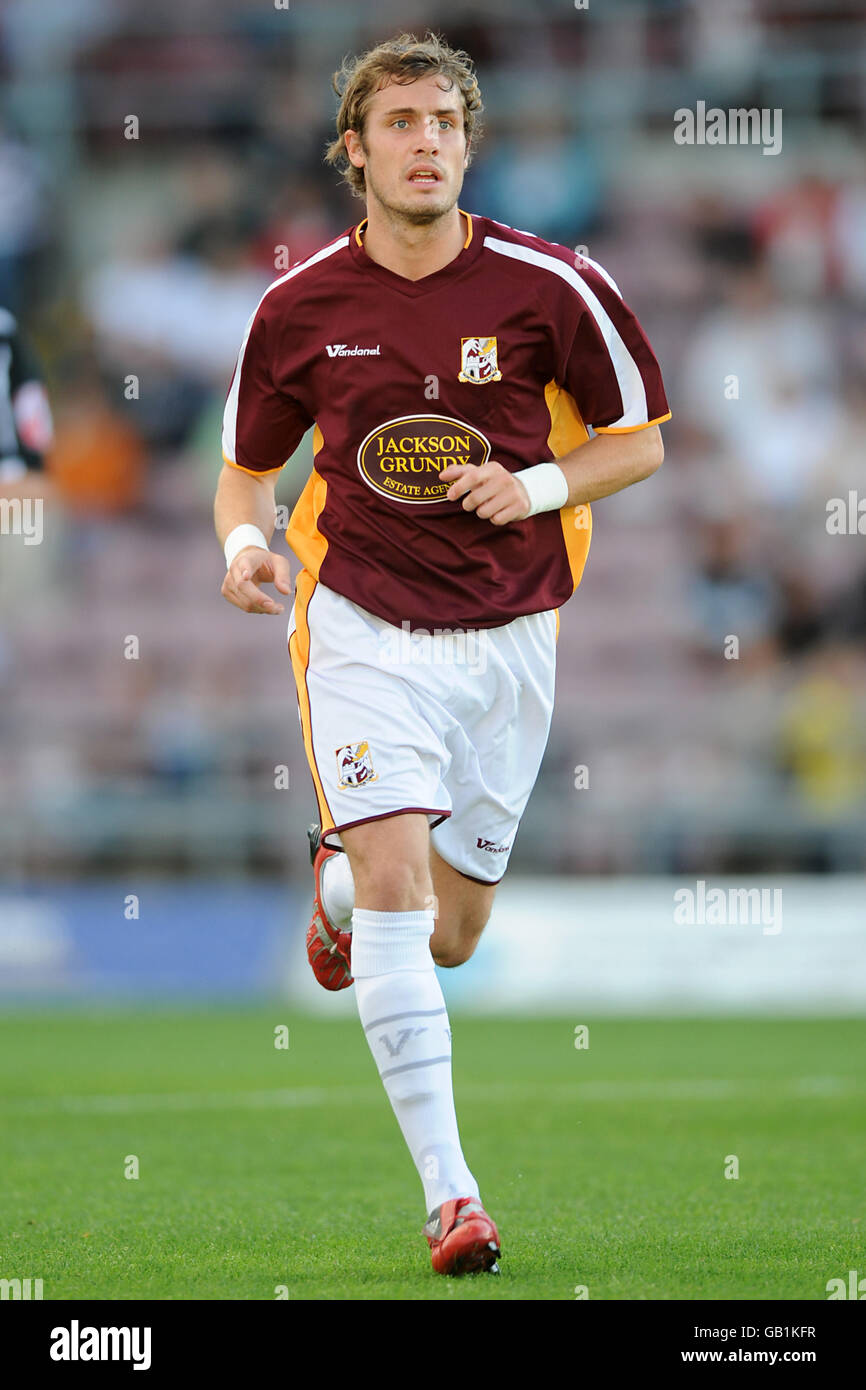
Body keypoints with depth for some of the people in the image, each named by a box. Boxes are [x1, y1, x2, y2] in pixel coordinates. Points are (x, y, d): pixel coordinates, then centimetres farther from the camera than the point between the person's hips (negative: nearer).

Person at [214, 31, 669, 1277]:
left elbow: (640, 437, 5)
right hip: (364, 624, -1)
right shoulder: (299, 308, -3)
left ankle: (339, 881, 47)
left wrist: (541, 485, -14)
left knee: (450, 934, 10)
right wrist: (245, 541, -12)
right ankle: (448, 1190, -17)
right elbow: (247, 467, 10)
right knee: (397, 881, -20)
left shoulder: (550, 287, -6)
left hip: (507, 633, 1)